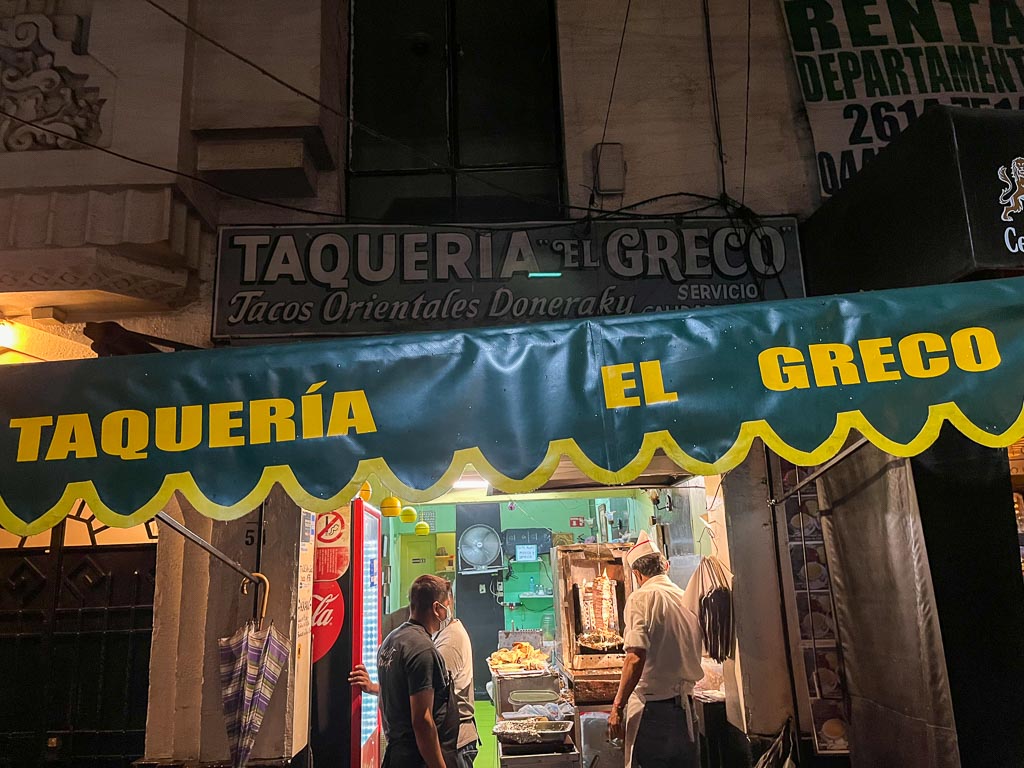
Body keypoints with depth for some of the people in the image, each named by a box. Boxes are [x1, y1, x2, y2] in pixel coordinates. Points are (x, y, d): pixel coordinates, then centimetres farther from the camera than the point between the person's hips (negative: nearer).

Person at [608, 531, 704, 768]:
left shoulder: (641, 597, -12)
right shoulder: (687, 599, 7)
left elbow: (636, 658, -20)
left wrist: (617, 706, -15)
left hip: (652, 706, -7)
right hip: (684, 703, 7)